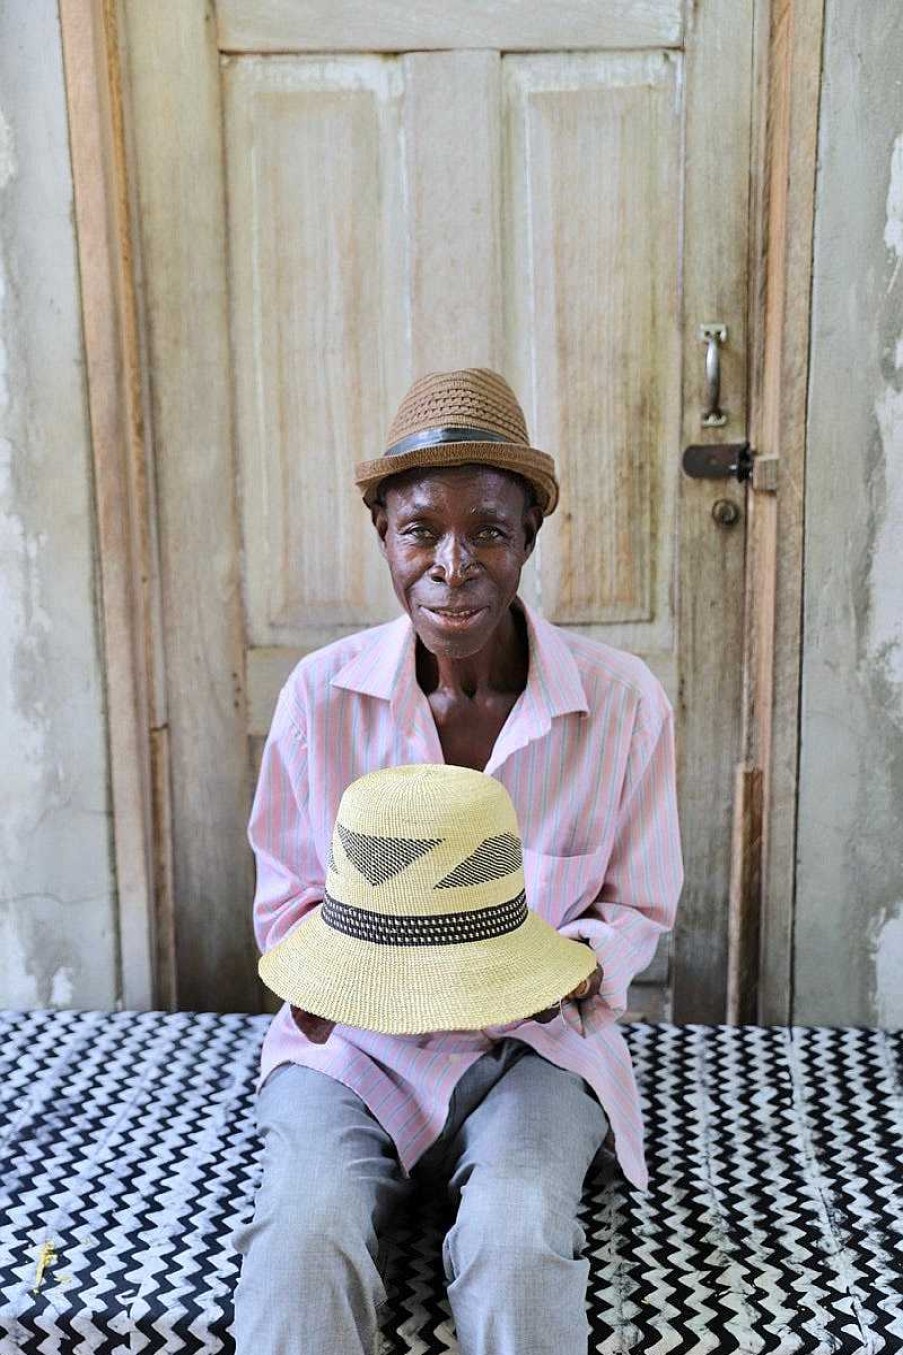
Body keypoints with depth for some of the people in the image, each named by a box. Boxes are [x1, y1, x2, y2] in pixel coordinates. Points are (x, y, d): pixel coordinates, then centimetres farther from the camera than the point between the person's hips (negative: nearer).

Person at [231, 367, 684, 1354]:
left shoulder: (623, 701, -8)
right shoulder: (322, 694, -6)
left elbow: (638, 908, 3)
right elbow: (287, 897, 5)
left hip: (534, 1041, 0)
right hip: (353, 1042, 1)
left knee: (517, 1243, -29)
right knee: (304, 1235, -27)